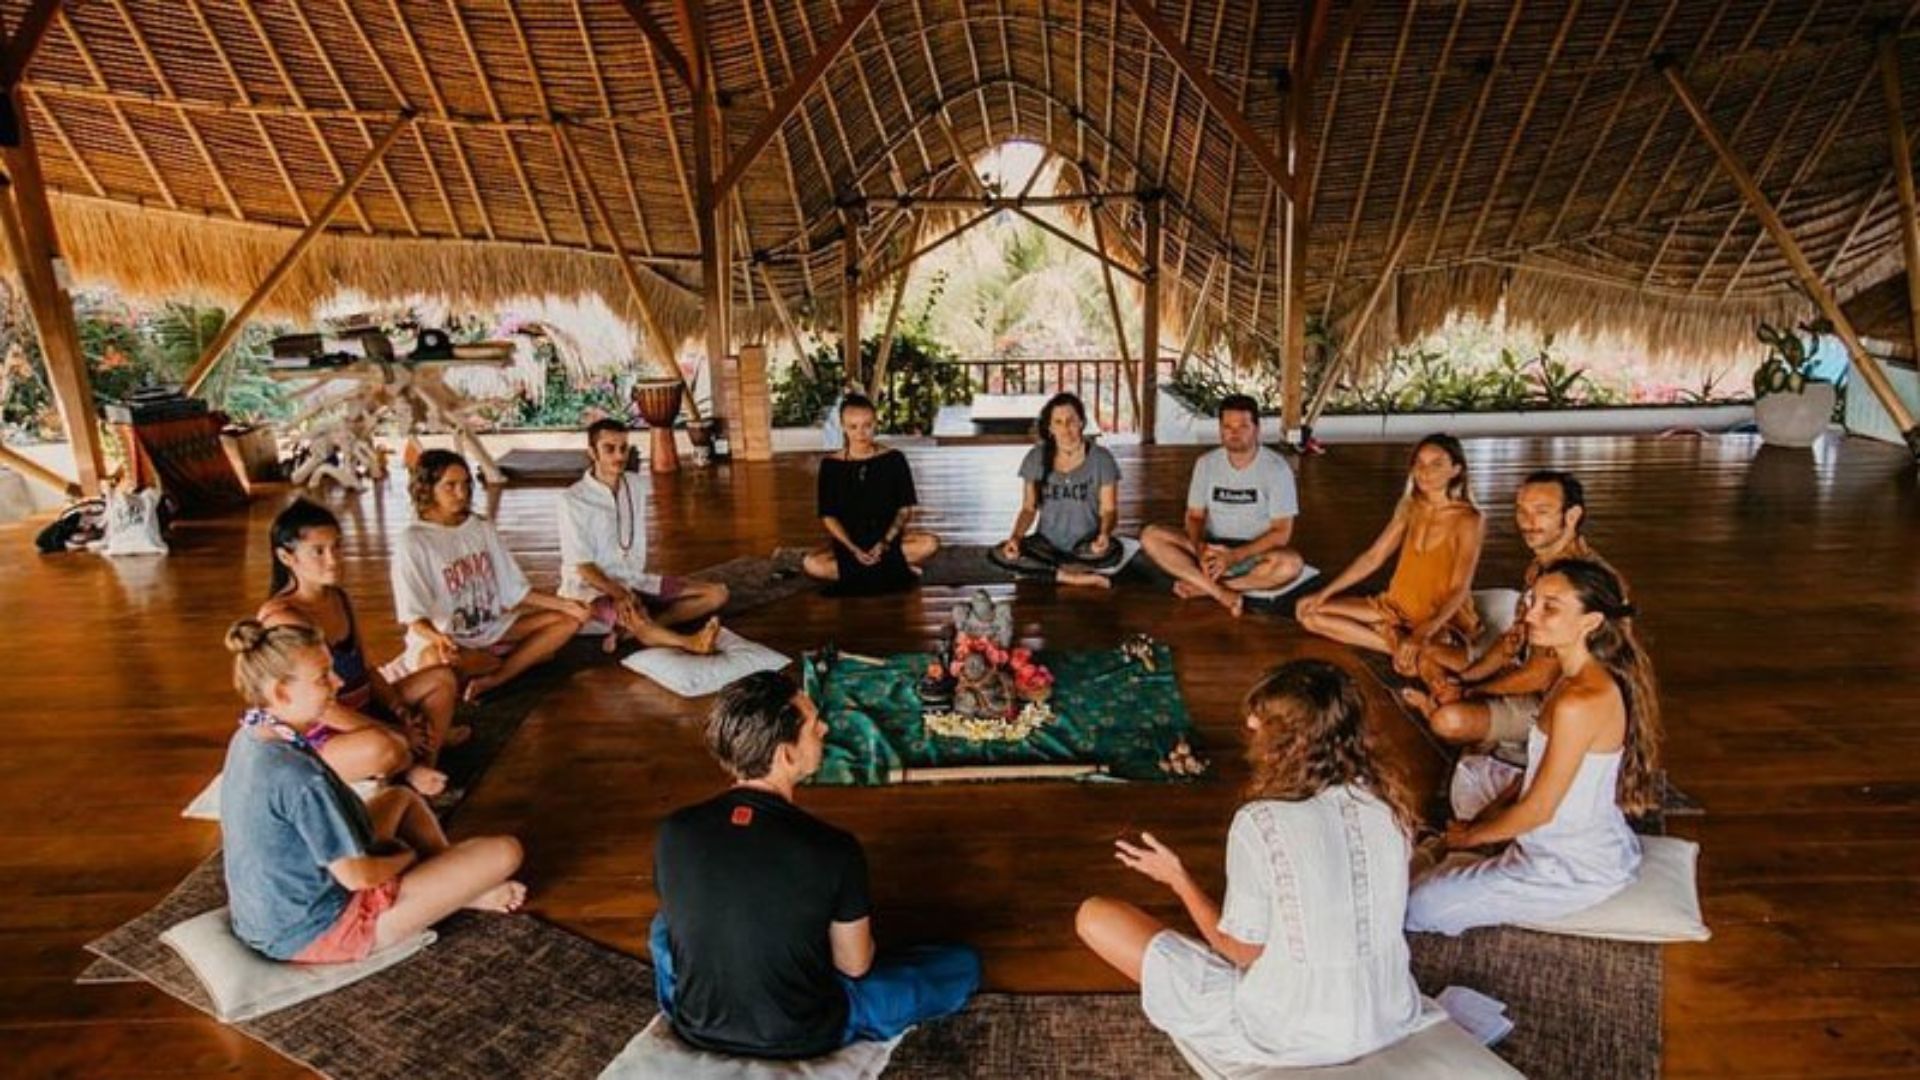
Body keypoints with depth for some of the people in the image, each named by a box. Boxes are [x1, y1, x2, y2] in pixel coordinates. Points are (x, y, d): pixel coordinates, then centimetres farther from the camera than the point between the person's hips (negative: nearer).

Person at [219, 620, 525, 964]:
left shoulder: (248, 739, -3)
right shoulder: (298, 776, -32)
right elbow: (357, 875, -23)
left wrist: (384, 845, 6)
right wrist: (408, 857, -3)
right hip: (317, 935, -10)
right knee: (504, 852, -12)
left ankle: (459, 887, 23)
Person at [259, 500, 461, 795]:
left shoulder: (339, 598, 5)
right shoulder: (282, 619, -22)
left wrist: (405, 716, -3)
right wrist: (396, 734, -21)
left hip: (360, 714, 9)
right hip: (315, 740, -9)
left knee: (442, 678, 8)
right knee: (383, 748, -38)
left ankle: (423, 765, -9)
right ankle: (433, 736, -1)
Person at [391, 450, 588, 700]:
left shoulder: (482, 528, 5)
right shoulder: (413, 541, -11)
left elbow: (514, 589, 8)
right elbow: (414, 616, -17)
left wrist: (563, 604, -5)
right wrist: (437, 638, -39)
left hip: (490, 629, 6)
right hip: (441, 639, -6)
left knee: (568, 620, -7)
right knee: (437, 661, -42)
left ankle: (492, 680, -21)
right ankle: (529, 654, -11)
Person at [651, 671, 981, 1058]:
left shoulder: (674, 832, -18)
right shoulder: (834, 851, -28)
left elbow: (681, 921, 2)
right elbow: (854, 966, -11)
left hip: (695, 1028, 4)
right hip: (801, 1038, -3)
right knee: (964, 965, 11)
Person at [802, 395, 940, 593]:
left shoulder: (894, 459, -4)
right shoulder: (831, 464, -3)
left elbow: (906, 508, -3)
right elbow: (828, 516, -3)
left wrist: (885, 543, -17)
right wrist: (853, 549, -17)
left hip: (889, 535, 0)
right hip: (848, 541, 0)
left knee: (930, 543, -29)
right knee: (812, 564, -31)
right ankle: (897, 568, -21)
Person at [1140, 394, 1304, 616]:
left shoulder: (1276, 467, -12)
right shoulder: (1206, 463, -1)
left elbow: (1281, 532, -13)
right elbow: (1195, 516, 2)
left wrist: (1235, 556, -26)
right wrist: (1200, 547, -22)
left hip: (1256, 553, -3)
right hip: (1212, 548, 3)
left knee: (1290, 563, -36)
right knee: (1151, 536, -19)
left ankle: (1204, 587, -21)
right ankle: (1221, 593, -29)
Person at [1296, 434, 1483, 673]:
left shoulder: (1469, 520, -16)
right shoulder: (1409, 506, 3)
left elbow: (1459, 590, -20)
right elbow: (1373, 557, 5)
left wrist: (1422, 634, -35)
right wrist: (1324, 593, -2)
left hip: (1445, 617, -8)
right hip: (1398, 606, 8)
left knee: (1420, 662, -43)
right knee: (1310, 613, -5)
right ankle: (1399, 644, -11)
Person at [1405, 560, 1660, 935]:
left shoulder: (1581, 702, -31)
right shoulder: (1584, 676, -2)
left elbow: (1538, 810, -23)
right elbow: (1540, 767, 10)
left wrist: (1472, 834, -7)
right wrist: (1492, 810, 5)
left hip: (1576, 867, -9)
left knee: (1415, 908, -9)